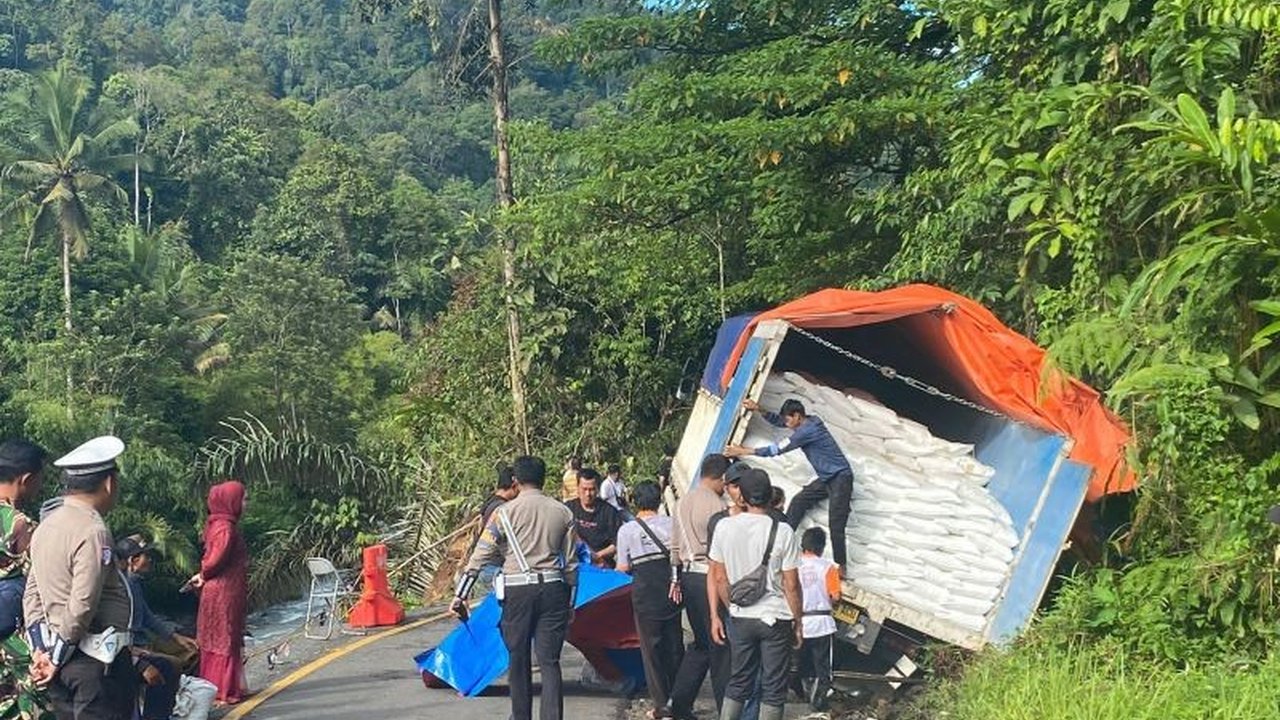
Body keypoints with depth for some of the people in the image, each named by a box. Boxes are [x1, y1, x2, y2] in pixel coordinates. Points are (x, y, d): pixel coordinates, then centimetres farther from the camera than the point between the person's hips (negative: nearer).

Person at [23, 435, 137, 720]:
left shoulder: (47, 524, 9)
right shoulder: (93, 532, -18)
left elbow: (32, 594, 11)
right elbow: (81, 607, -20)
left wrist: (41, 650, 9)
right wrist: (57, 659, -9)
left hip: (62, 657, 9)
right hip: (97, 660, -8)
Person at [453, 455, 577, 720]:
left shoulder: (505, 513, 0)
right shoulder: (562, 512, 7)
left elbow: (481, 555, -2)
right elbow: (570, 562, 9)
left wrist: (460, 594, 1)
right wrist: (570, 602, 17)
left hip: (517, 590, -2)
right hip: (553, 589, 2)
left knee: (519, 659, 12)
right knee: (550, 661, 2)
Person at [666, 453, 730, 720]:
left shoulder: (682, 503, 12)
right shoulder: (716, 505, -14)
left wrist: (676, 579, 22)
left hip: (688, 576, 8)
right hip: (710, 577, -8)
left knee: (701, 643, 17)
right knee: (720, 645, 0)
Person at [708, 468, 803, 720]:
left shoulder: (724, 527, -5)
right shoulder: (782, 531, -13)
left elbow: (717, 577, 1)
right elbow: (791, 585, -10)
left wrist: (715, 616, 10)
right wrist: (797, 623, 2)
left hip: (740, 618, 3)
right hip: (776, 618, -3)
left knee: (738, 682, 16)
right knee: (773, 688, 7)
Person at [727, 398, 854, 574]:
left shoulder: (809, 429, -23)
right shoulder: (808, 421, 5)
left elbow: (779, 449, -20)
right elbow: (777, 421, 15)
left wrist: (745, 451, -15)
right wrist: (758, 410, -4)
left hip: (840, 477, -10)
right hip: (826, 478, 10)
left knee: (836, 525, -13)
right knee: (798, 502, 9)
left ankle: (840, 567, -11)